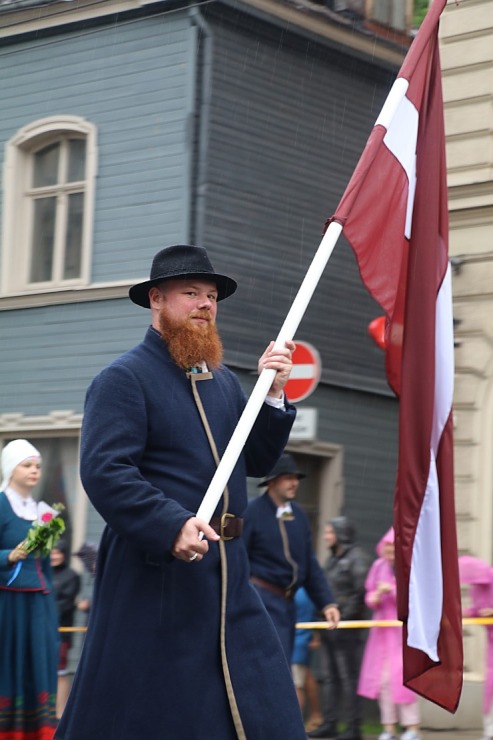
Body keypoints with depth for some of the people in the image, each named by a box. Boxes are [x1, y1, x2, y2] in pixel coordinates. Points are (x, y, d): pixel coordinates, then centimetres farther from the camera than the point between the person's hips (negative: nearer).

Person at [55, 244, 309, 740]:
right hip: (154, 576, -7)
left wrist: (272, 395, 3)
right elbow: (104, 472, -18)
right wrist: (174, 527, -28)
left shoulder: (223, 381, 18)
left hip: (229, 576, 7)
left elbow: (257, 462, 16)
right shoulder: (124, 378, -6)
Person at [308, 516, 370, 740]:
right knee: (330, 677, 10)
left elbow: (361, 589, -17)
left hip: (346, 627, -9)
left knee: (349, 677, -7)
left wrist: (347, 614, -17)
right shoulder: (333, 558, 18)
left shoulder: (357, 558, -9)